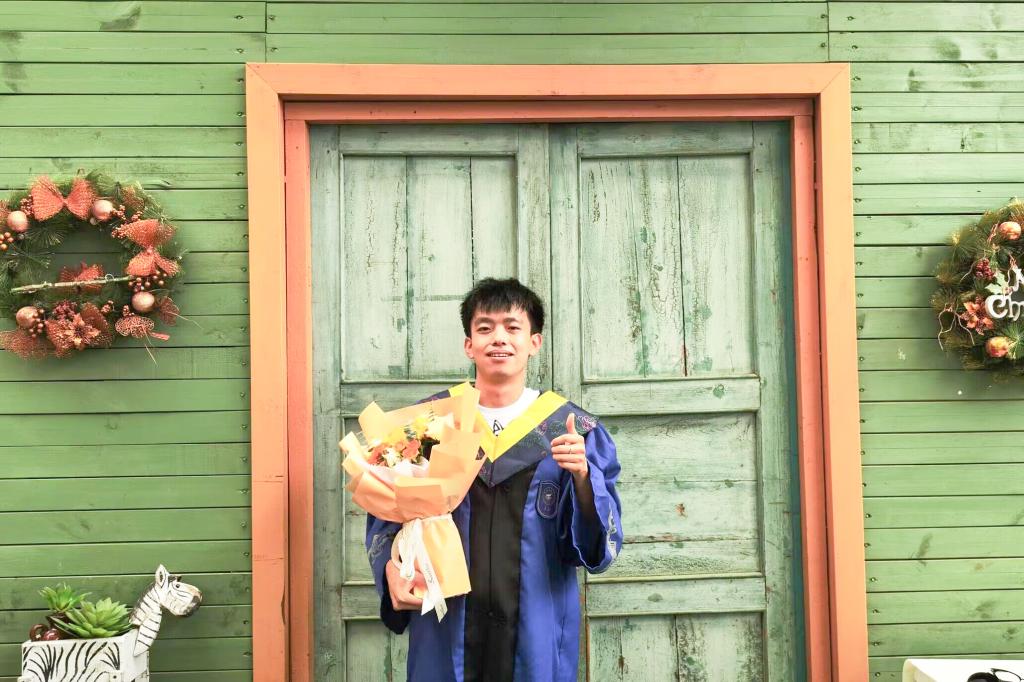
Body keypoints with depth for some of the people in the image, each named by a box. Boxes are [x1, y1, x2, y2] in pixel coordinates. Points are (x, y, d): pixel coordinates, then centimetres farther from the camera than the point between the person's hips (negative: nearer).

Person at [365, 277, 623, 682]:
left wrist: (582, 475, -20)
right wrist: (392, 568, -15)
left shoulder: (573, 430, -1)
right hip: (445, 627, 0)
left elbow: (601, 542, -3)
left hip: (538, 629, 0)